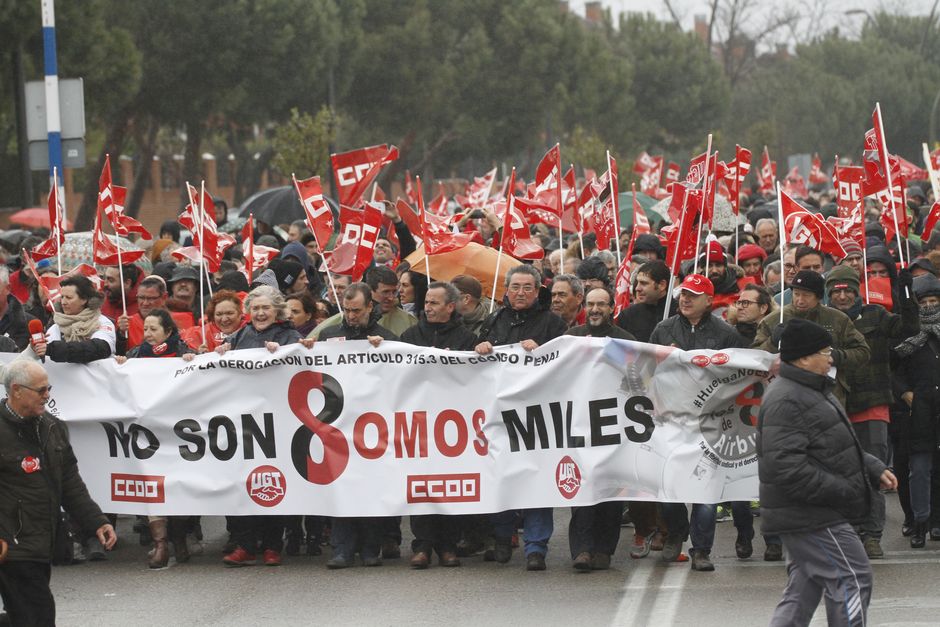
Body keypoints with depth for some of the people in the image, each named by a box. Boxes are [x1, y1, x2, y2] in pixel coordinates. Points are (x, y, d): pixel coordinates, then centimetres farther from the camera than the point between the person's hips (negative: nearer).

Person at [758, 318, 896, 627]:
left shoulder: (812, 391, 17)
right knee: (853, 579, -8)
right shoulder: (785, 401, -20)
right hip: (812, 518, -11)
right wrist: (841, 491, -23)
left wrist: (873, 469, 12)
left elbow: (836, 448, 27)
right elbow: (786, 467, -28)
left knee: (803, 589, 12)